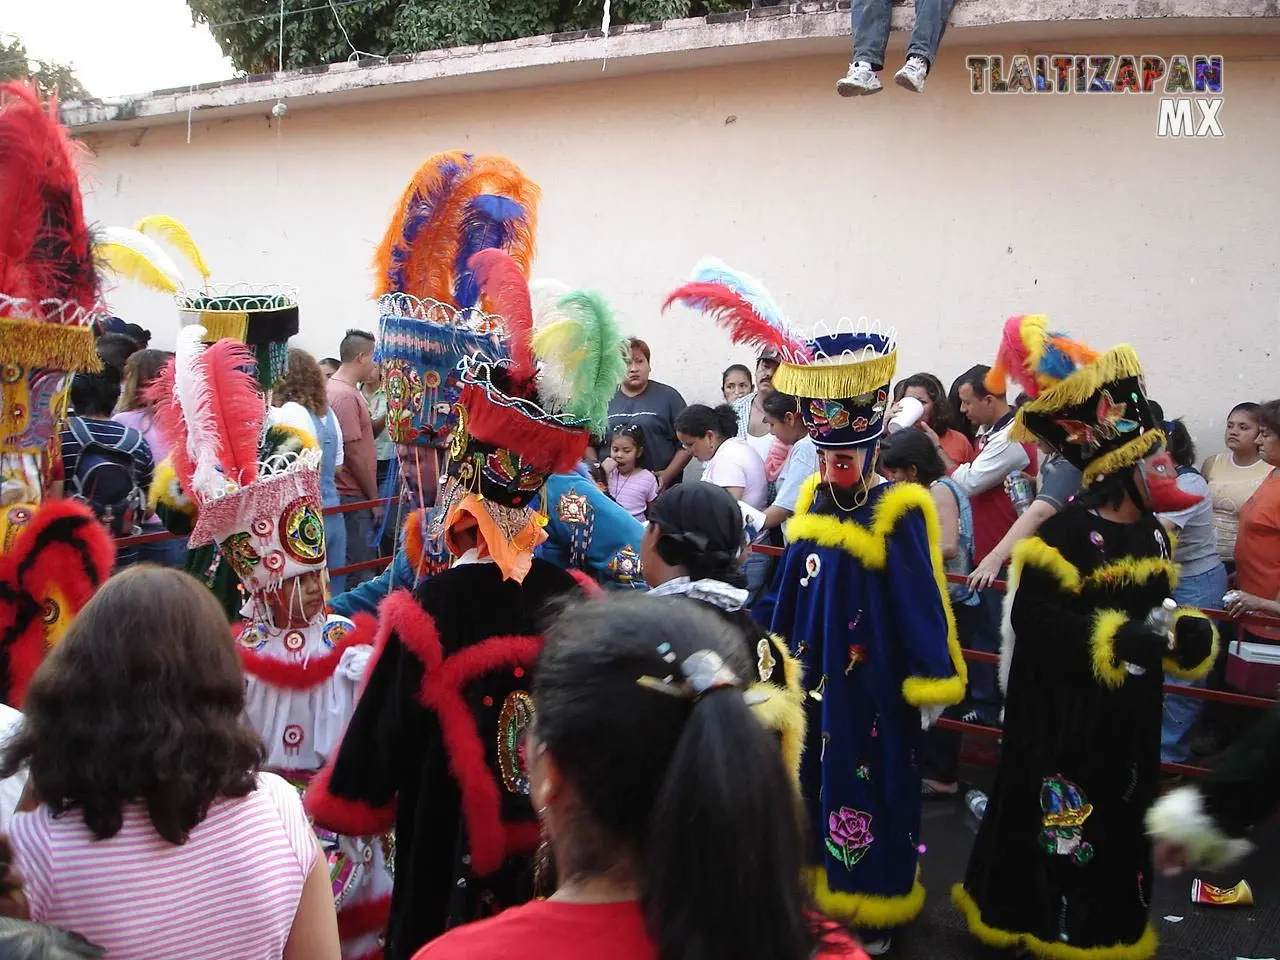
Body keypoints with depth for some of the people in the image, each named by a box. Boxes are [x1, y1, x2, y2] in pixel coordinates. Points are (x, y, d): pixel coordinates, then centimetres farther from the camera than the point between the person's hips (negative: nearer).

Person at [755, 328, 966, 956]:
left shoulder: (896, 513, -14)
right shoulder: (811, 502, 4)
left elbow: (922, 604, -14)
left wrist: (932, 682, -13)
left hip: (870, 684, -6)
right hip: (811, 674, 6)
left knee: (865, 786, 4)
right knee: (808, 779, 16)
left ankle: (872, 910, 21)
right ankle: (816, 879, 35)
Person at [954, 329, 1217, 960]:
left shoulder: (1154, 535, 9)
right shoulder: (1068, 533, -19)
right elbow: (1034, 618, -26)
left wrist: (1186, 636, -3)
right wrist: (1119, 641, -29)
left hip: (1129, 713, 9)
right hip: (1064, 711, -9)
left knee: (1122, 819, 19)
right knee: (1059, 817, 1)